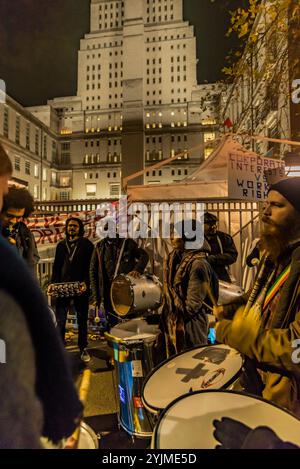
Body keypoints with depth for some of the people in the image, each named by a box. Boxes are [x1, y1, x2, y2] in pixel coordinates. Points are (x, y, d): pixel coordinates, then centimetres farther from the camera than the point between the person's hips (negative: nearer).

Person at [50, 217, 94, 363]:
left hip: (81, 287, -2)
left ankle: (83, 348, 23)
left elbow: (90, 266, -5)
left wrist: (86, 282, -18)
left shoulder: (87, 244, 2)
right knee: (60, 320, 2)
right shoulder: (61, 245, 14)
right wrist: (53, 283, 0)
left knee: (82, 319, 9)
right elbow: (56, 266, 14)